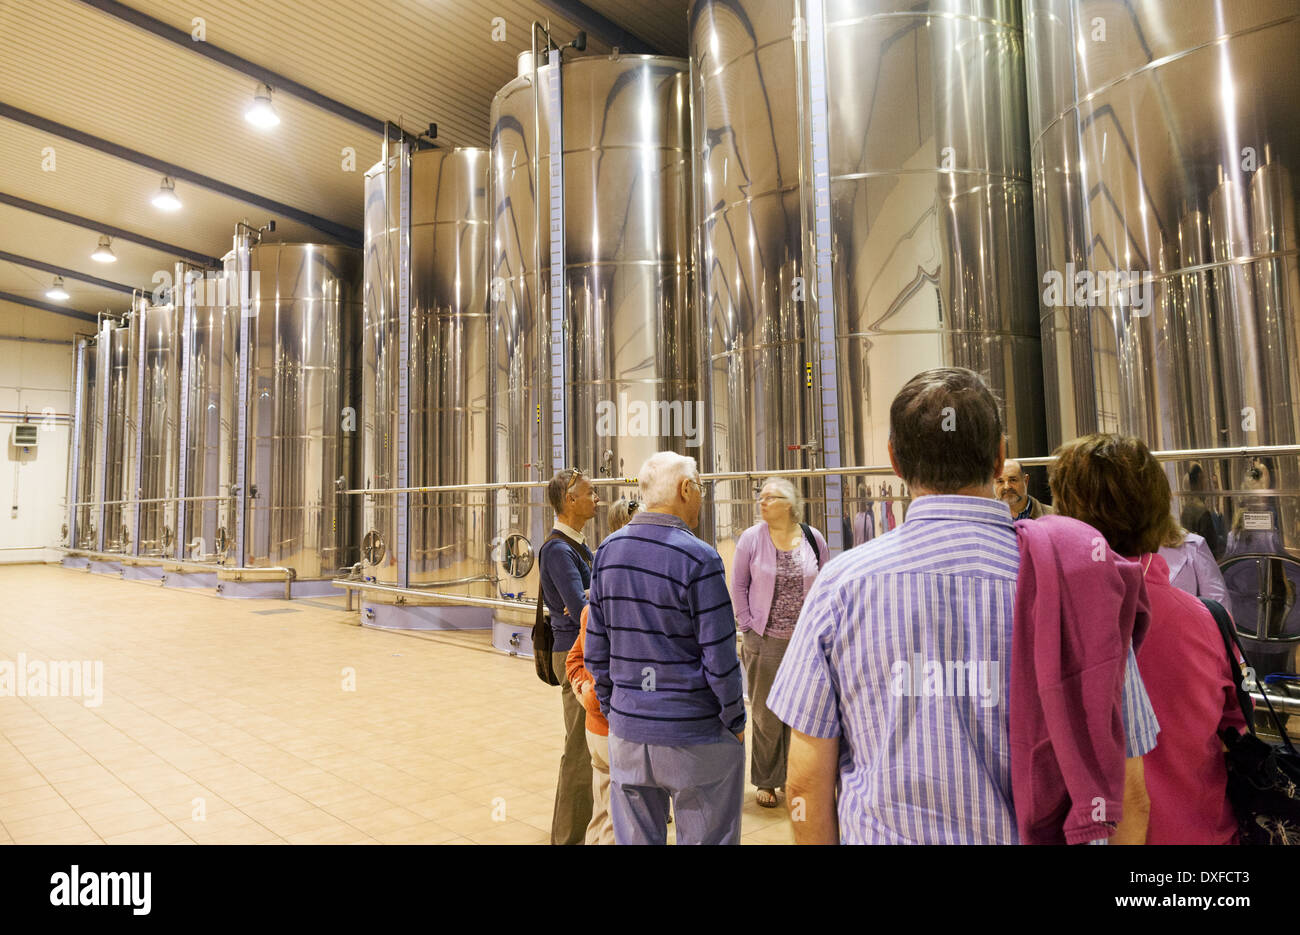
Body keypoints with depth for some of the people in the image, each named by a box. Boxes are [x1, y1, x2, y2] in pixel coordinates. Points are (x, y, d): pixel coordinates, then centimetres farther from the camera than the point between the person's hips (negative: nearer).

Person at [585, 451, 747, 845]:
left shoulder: (607, 551, 2)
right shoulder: (699, 558, -17)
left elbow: (597, 650, 6)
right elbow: (719, 660, -15)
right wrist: (736, 722, -1)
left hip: (627, 732, 5)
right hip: (697, 737, -5)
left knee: (634, 838, 17)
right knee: (705, 838, 11)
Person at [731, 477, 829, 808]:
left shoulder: (812, 538, 0)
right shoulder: (751, 538, -4)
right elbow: (738, 585, 2)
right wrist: (748, 625, -3)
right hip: (765, 642, -1)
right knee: (767, 715, 7)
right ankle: (765, 781, 23)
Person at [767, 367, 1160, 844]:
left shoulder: (842, 582, -15)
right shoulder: (1075, 582, -13)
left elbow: (807, 781, -9)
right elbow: (1126, 791, -5)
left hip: (886, 834, 0)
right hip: (1035, 834, 1)